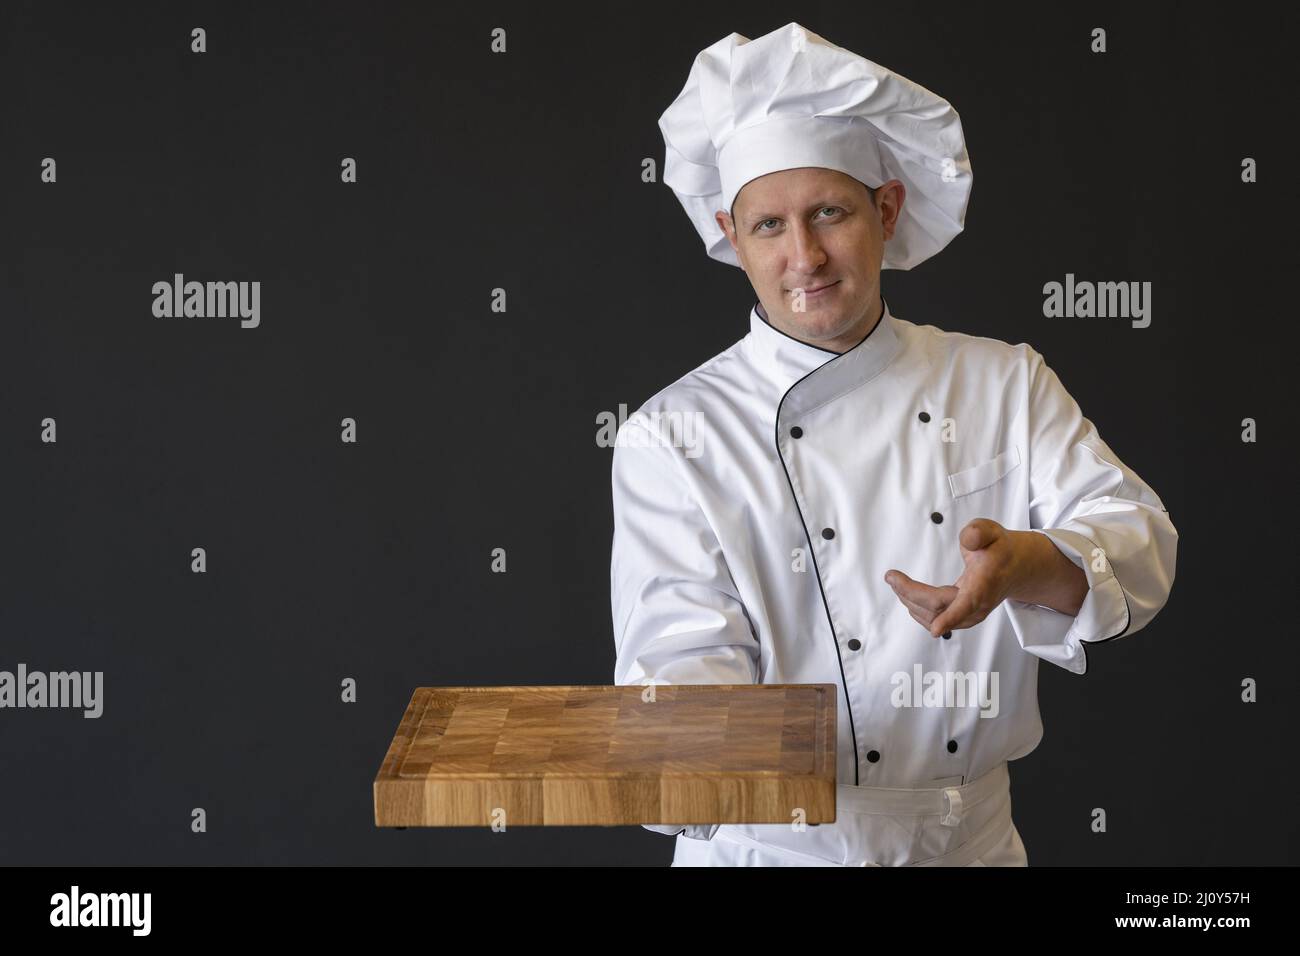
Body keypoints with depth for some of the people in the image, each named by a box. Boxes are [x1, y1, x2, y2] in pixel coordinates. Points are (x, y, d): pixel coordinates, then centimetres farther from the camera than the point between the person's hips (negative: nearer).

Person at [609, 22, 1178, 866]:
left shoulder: (1004, 385, 2)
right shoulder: (674, 437, -7)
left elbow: (1139, 541, -7)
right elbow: (683, 650, -15)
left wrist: (1029, 566, -29)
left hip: (974, 837, 2)